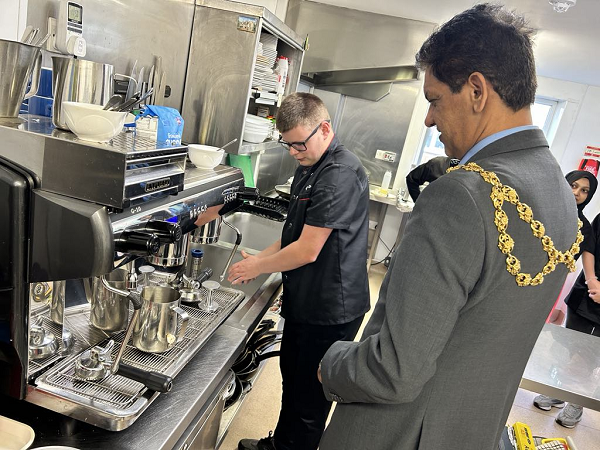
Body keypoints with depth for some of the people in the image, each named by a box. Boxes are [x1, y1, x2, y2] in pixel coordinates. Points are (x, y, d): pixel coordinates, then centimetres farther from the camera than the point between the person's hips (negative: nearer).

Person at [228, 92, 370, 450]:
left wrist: (256, 267, -11)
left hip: (330, 309, -10)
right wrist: (262, 259, 3)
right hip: (304, 300, 10)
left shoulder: (340, 174, -23)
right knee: (291, 378, 25)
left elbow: (308, 250, -24)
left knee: (309, 398, 9)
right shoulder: (309, 168, 9)